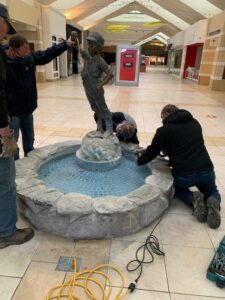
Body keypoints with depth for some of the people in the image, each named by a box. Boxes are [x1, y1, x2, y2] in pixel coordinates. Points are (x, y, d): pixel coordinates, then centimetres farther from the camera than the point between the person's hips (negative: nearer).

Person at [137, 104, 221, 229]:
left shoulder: (164, 129, -2)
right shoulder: (194, 123, 14)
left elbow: (152, 151, 6)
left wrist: (139, 161, 26)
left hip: (183, 175, -3)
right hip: (207, 171, 4)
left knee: (177, 187, 33)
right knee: (212, 191, 35)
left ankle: (193, 199, 2)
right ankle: (213, 202, -1)